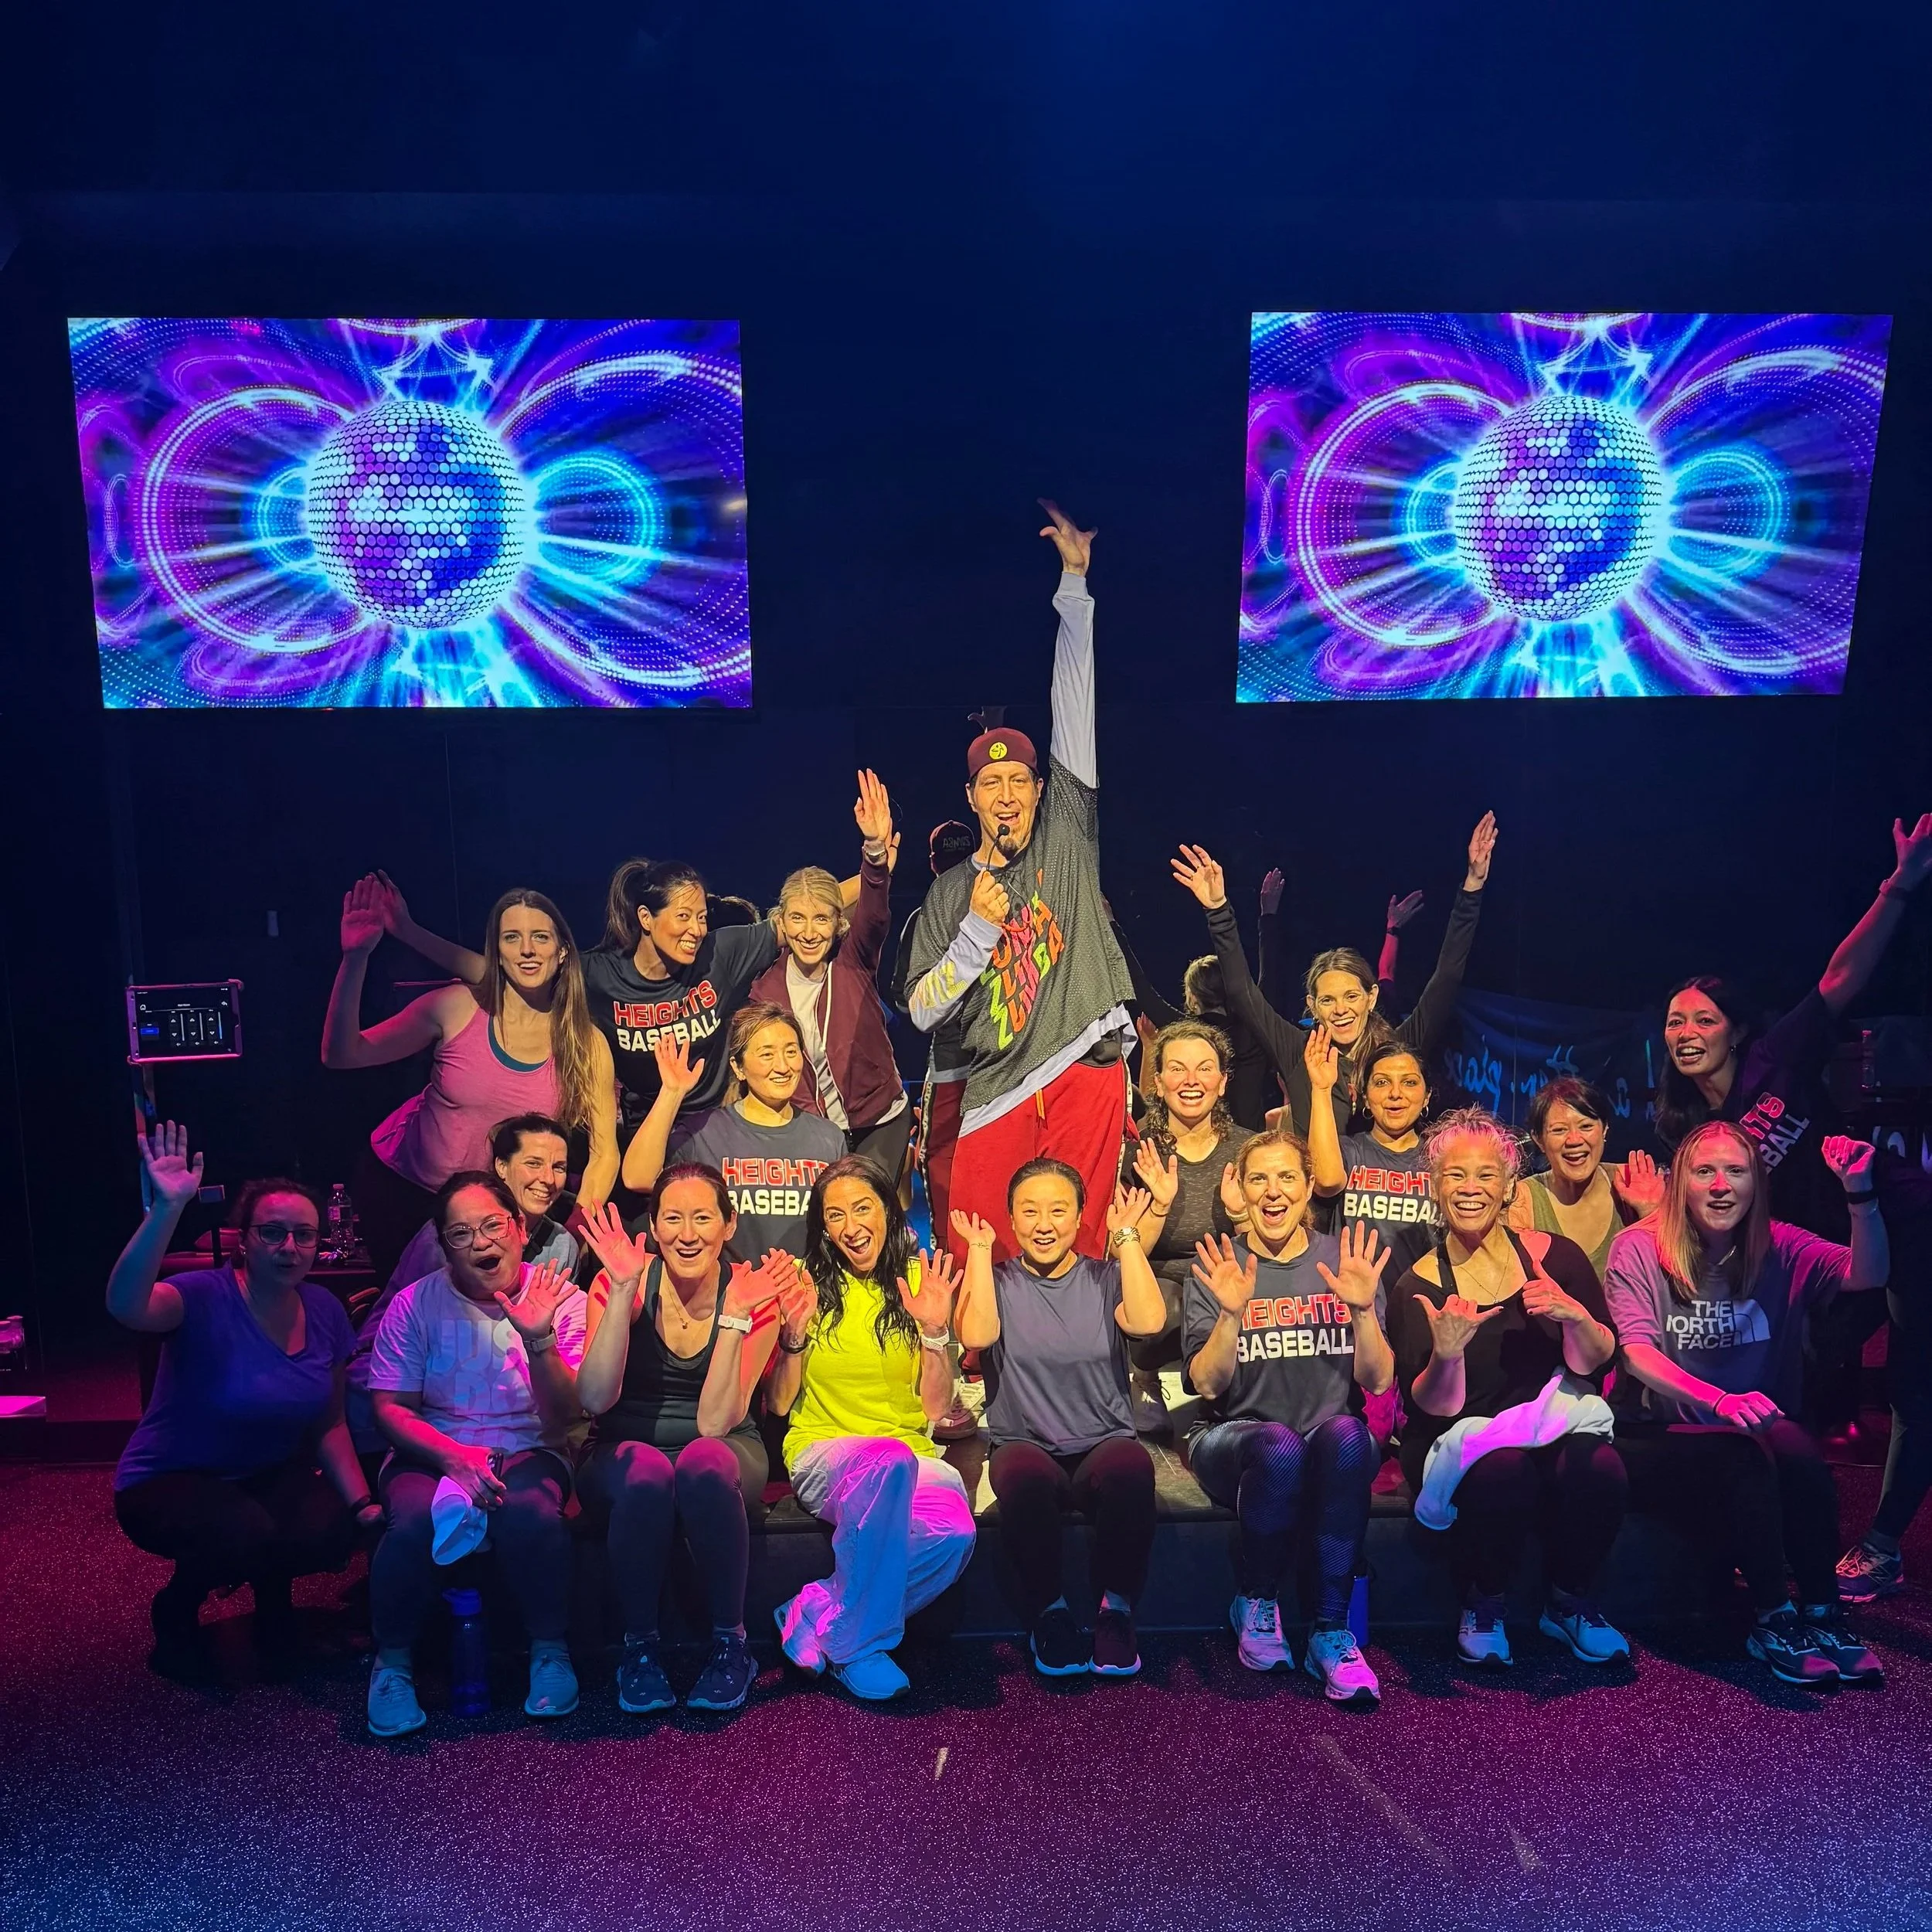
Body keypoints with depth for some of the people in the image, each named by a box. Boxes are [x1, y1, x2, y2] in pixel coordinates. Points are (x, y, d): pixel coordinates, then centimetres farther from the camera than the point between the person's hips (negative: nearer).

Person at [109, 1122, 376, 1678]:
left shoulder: (324, 1310, -4)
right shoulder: (207, 1298, -21)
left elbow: (330, 1425, 3)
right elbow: (125, 1305, -46)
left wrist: (362, 1502, -7)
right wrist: (166, 1211, -57)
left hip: (269, 1478, 4)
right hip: (169, 1485, -4)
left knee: (332, 1530, -26)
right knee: (245, 1532, -35)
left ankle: (271, 1592, 11)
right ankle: (175, 1611, 1)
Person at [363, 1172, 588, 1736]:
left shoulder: (561, 1301, -3)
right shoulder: (416, 1304, -1)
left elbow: (567, 1415, -9)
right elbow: (388, 1407, -3)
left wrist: (539, 1339, -27)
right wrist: (451, 1455, -21)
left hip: (528, 1451, -1)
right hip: (432, 1452, 1)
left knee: (531, 1512, -34)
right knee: (416, 1518, -32)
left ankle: (549, 1650, -8)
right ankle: (392, 1662, -6)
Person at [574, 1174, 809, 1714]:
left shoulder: (751, 1295, -10)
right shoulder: (621, 1284, -9)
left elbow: (716, 1420, -19)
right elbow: (594, 1400, -22)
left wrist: (734, 1317, -26)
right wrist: (624, 1292, -28)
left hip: (724, 1454, 0)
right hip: (628, 1451, 0)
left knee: (704, 1462, -36)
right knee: (646, 1473, -36)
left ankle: (730, 1644, -15)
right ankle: (639, 1645, -11)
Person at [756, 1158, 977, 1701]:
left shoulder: (918, 1280, 9)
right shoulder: (807, 1281, 5)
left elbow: (936, 1407, 7)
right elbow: (778, 1405, 5)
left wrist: (935, 1330, -8)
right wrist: (794, 1335, -12)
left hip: (910, 1459, 2)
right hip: (822, 1453, -2)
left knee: (954, 1529, -33)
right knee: (887, 1457, -39)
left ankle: (819, 1615, -13)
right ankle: (856, 1644, -22)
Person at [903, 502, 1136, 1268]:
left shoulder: (1067, 835, 9)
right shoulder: (949, 893, 12)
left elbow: (1075, 708, 4)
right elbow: (922, 1012, 6)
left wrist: (1076, 582, 1)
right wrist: (977, 930, -7)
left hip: (1086, 1071, -1)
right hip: (994, 1092, 1)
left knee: (1077, 1254, 1)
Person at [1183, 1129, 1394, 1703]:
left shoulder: (1344, 1261, 7)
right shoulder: (1216, 1268, 3)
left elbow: (1378, 1381, 0)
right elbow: (1207, 1385, -6)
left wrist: (1364, 1309, -16)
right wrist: (1232, 1313, -22)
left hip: (1335, 1446, 1)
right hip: (1236, 1439, -1)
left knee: (1345, 1435, -34)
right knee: (1279, 1447, -35)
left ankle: (1332, 1631, -23)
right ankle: (1256, 1607, -9)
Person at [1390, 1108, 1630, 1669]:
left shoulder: (1554, 1256, 0)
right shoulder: (1419, 1288, -4)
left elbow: (1594, 1365, -1)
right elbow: (1436, 1408, -9)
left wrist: (1574, 1317, -23)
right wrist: (1446, 1354, -30)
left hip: (1556, 1423, 2)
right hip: (1460, 1441, -2)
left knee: (1598, 1469, -30)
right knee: (1504, 1471, -34)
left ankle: (1569, 1603, 0)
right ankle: (1482, 1606, -4)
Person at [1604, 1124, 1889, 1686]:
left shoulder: (1778, 1249, 4)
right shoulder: (1639, 1248, -7)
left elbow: (1868, 1275, -12)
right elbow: (1637, 1355, -18)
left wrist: (1859, 1192, -29)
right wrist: (1719, 1401, -35)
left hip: (1749, 1429, 3)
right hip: (1653, 1438, -3)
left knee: (1797, 1450, -29)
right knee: (1741, 1458, -32)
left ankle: (1823, 1613, -14)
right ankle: (1776, 1619, -16)